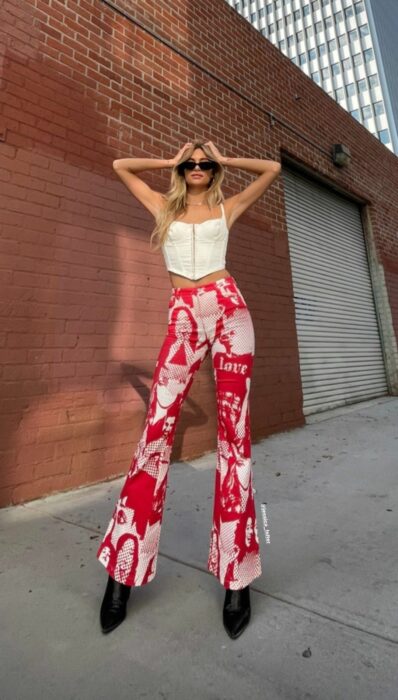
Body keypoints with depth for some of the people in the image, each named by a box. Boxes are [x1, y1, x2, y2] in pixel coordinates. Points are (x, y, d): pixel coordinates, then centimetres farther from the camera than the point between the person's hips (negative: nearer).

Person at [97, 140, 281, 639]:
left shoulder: (227, 208, 23)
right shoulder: (165, 207, 26)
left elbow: (273, 168, 31)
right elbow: (120, 165, 33)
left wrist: (223, 160, 32)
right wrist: (172, 161, 32)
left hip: (229, 309, 0)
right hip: (184, 318, 1)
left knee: (234, 432, -5)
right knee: (157, 428, -10)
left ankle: (236, 576, 7)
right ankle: (124, 569, 5)